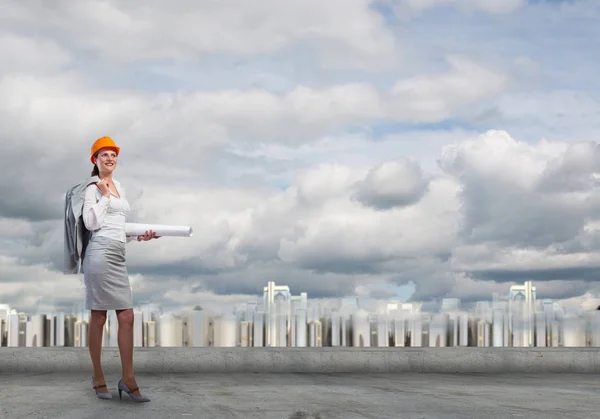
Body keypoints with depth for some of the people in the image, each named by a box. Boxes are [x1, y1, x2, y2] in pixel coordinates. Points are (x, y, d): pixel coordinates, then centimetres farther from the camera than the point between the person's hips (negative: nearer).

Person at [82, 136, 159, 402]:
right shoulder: (93, 189, -1)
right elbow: (91, 222, -15)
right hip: (100, 253, -8)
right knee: (98, 317, -1)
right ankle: (98, 378, 8)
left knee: (127, 317, 2)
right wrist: (104, 195, -8)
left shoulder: (120, 188, 22)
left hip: (119, 256, 8)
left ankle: (127, 379, 4)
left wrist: (140, 236, 12)